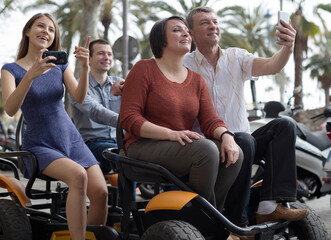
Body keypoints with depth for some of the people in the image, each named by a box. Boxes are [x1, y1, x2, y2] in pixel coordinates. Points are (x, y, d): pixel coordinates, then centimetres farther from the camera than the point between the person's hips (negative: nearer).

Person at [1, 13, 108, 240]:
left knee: (100, 192, -19)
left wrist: (85, 67, -25)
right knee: (78, 175, -33)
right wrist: (31, 75, -33)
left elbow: (79, 97, -7)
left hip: (71, 140, 4)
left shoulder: (60, 66, 11)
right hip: (39, 146, -4)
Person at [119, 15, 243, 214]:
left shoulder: (196, 79, 16)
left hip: (183, 149, 6)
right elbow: (128, 119, -10)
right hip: (144, 147, -6)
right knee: (206, 149, -30)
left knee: (234, 153, -18)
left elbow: (210, 121, 7)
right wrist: (171, 134, -23)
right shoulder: (144, 69, -1)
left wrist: (226, 135, -18)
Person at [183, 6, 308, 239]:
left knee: (284, 125, -18)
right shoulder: (184, 66, 1)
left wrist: (288, 47, -30)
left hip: (241, 143, 5)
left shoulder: (236, 57, 9)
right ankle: (236, 221, -25)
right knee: (244, 140, -34)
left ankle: (271, 205, -28)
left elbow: (270, 66, -8)